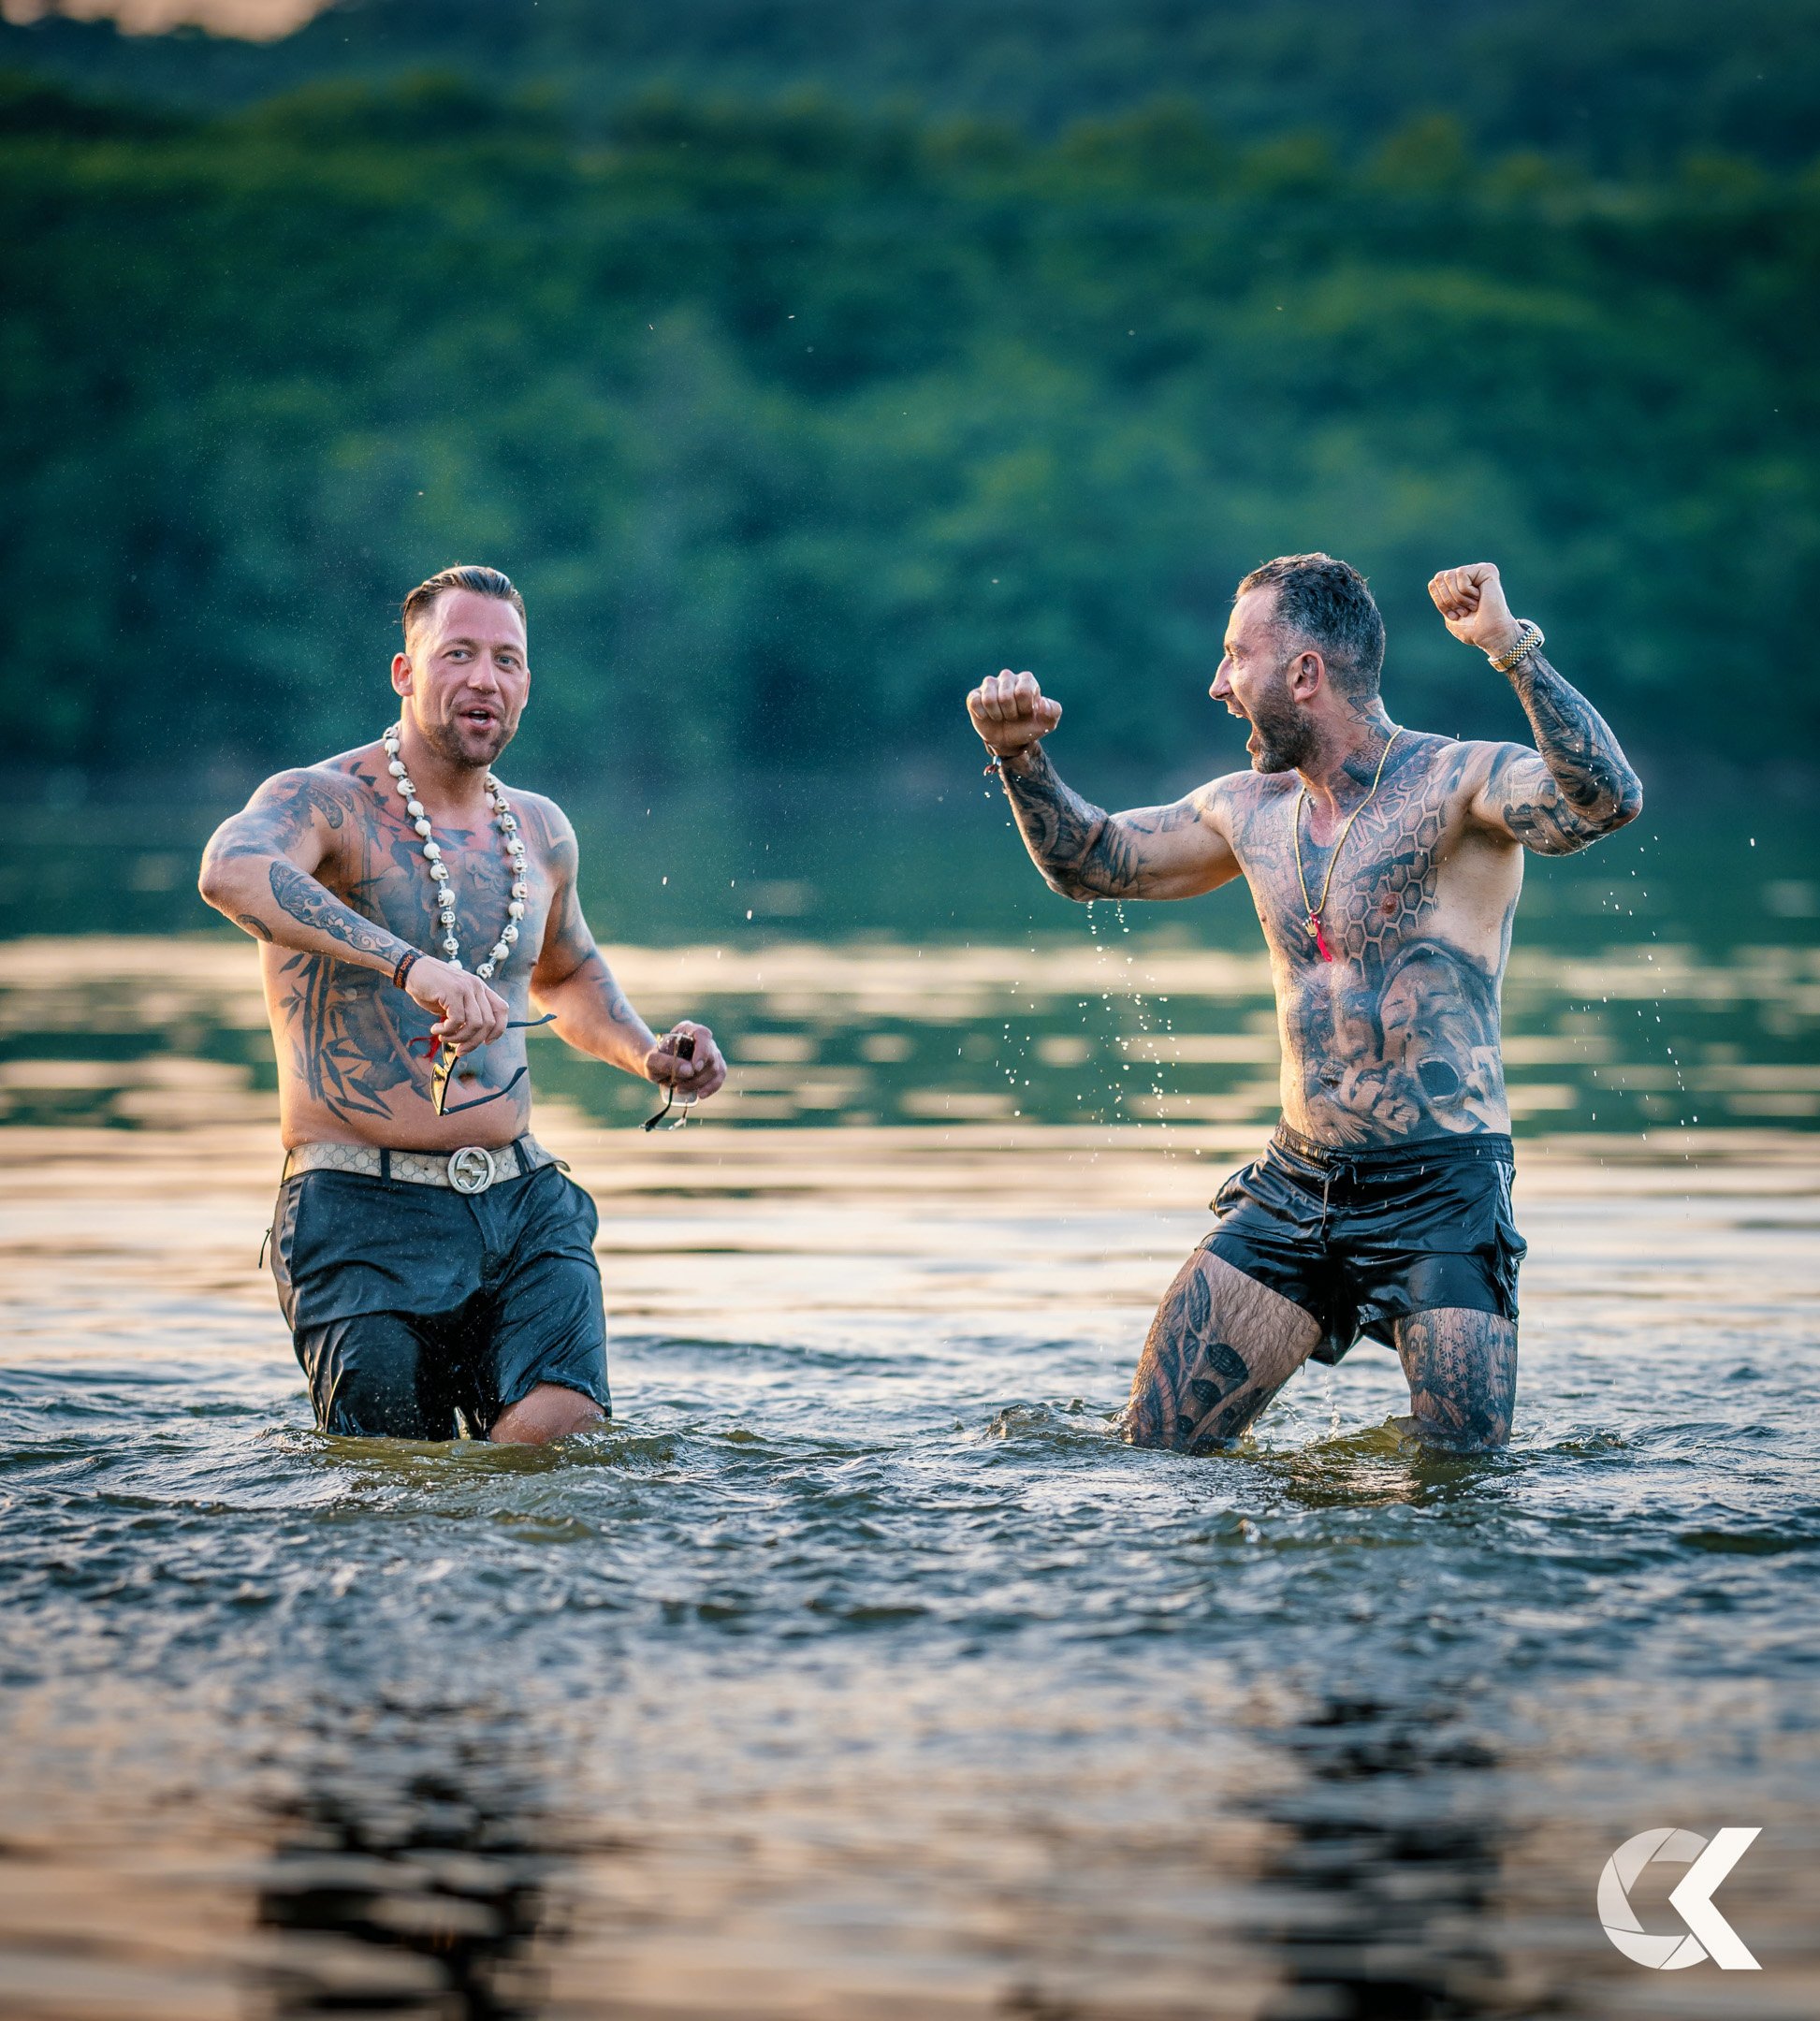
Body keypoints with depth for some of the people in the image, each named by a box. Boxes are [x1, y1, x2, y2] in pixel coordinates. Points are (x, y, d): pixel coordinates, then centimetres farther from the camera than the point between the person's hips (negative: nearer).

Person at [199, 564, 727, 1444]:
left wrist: (647, 1055, 13)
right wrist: (411, 965, -45)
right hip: (366, 1208, -4)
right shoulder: (324, 802, -8)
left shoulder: (539, 830, 13)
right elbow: (232, 871, -33)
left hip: (523, 1199, 5)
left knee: (559, 1429, -16)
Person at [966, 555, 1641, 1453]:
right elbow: (1090, 862, 22)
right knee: (1158, 1442, 2)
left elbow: (1605, 800, -27)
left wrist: (1512, 647, -34)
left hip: (1441, 1188, -6)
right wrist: (1020, 755, 6)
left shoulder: (1455, 782, -9)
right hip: (1295, 1181, 6)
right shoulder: (1251, 809, 11)